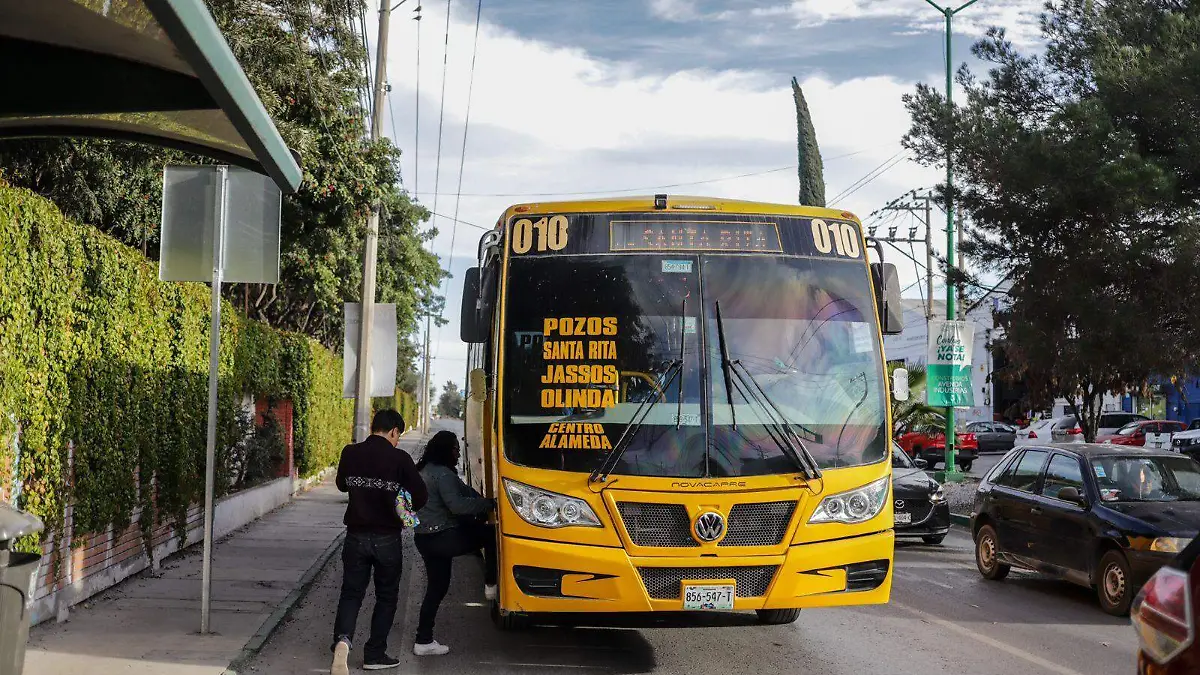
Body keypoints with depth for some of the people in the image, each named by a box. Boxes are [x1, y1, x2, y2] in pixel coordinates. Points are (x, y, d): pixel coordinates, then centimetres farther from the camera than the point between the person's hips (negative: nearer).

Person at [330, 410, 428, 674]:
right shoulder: (399, 458, -12)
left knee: (351, 593, 9)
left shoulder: (350, 453, -3)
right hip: (387, 538, -2)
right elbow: (421, 496, -7)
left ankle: (343, 639, -16)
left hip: (356, 536, 2)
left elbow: (342, 485, 14)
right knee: (386, 597, 14)